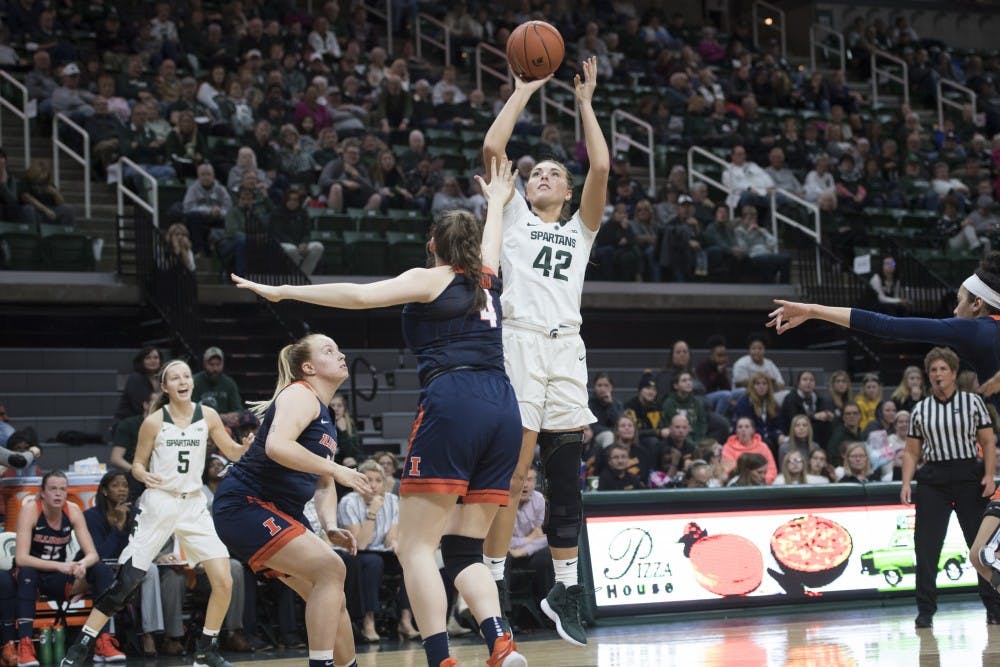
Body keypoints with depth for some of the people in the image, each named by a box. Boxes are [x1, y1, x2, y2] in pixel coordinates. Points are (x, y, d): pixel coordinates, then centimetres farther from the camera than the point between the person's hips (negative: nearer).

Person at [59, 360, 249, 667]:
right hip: (159, 503, -3)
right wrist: (144, 476, -21)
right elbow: (138, 464, 2)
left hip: (193, 504, 3)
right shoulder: (154, 421, -5)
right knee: (126, 582, -8)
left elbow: (233, 452, 11)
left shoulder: (207, 415, 2)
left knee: (224, 581, -7)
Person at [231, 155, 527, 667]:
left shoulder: (430, 279, 9)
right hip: (502, 408, 6)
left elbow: (359, 295, -4)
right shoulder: (485, 280, 24)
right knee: (464, 550, 9)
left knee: (415, 546, -6)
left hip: (452, 404, -6)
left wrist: (283, 291, 2)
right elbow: (490, 243, 47)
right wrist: (496, 201, 66)